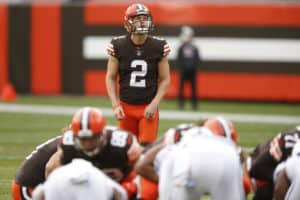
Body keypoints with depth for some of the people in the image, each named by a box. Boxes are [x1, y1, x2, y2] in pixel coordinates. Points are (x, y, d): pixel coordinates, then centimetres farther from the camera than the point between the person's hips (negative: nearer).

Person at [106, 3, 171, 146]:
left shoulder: (158, 46, -4)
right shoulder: (118, 46, -4)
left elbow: (165, 79, 2)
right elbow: (111, 78, 4)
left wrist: (154, 104, -9)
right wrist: (115, 105, -5)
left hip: (148, 108, -1)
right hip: (126, 107, 1)